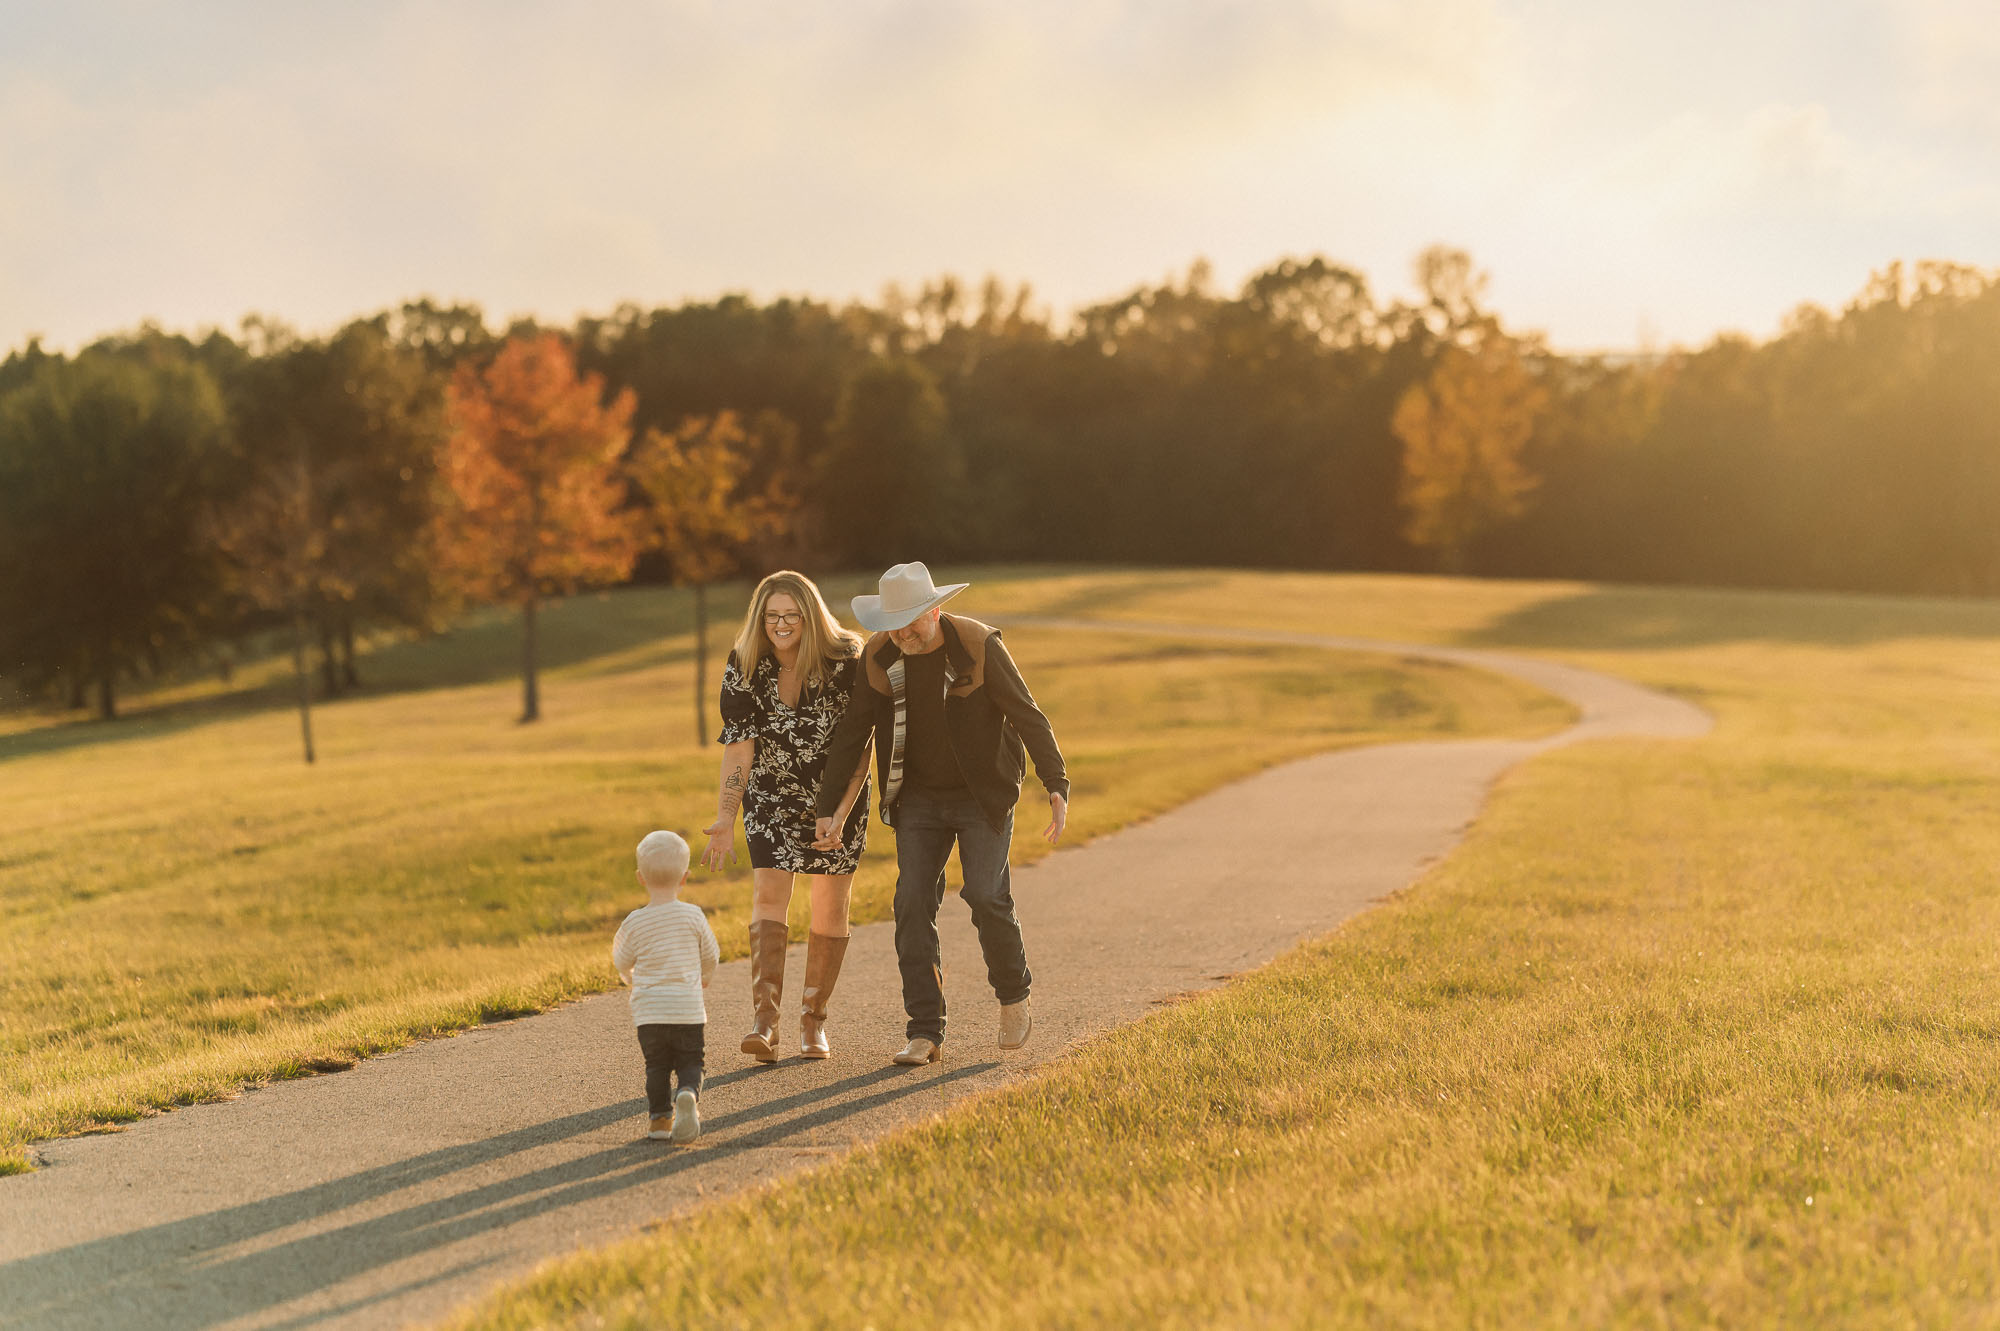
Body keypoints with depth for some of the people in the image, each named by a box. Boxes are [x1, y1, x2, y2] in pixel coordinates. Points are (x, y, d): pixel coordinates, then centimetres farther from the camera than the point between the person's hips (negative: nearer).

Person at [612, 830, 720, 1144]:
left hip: (649, 1011, 0)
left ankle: (659, 1116, 6)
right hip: (688, 1009, 0)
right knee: (690, 1063, 9)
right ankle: (688, 1095, -19)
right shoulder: (693, 916, -5)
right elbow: (710, 956, 8)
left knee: (657, 1065, 14)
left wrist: (632, 979, 34)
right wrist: (703, 977, 32)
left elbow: (621, 963, 9)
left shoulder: (634, 923, -5)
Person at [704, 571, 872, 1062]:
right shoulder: (744, 668, -13)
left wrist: (841, 815, -23)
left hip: (838, 797, -1)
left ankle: (813, 1020, 18)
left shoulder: (846, 662, -18)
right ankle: (764, 1023, -24)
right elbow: (739, 745, -14)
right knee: (769, 895, -15)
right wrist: (725, 818, -22)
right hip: (771, 797, 1)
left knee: (831, 907, 2)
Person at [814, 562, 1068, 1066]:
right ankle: (925, 1033, -4)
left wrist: (1057, 788, -23)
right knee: (913, 902, -8)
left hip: (982, 797, -3)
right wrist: (828, 808, -4)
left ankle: (1014, 998, 11)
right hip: (920, 799, 3)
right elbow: (851, 734, 0)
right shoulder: (879, 656, -7)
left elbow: (1028, 717, -15)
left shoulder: (979, 646, -17)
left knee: (986, 896, -15)